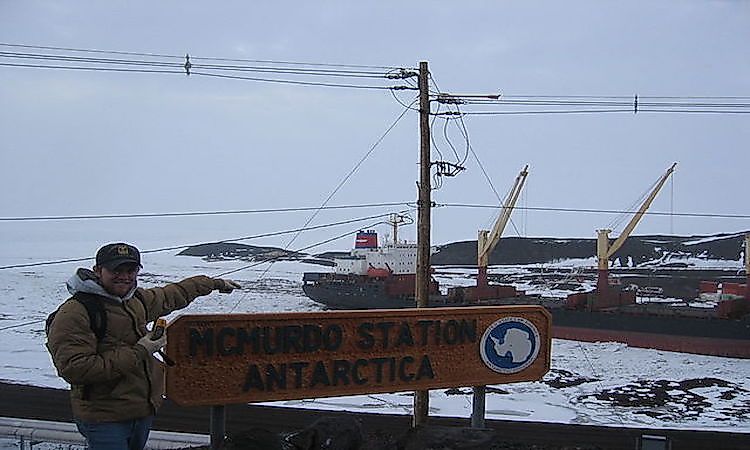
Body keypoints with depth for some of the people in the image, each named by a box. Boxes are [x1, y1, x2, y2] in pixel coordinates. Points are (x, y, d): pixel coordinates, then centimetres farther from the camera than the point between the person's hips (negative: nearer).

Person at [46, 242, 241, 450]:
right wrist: (137, 354, -20)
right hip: (105, 421, -8)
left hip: (144, 412, 8)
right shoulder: (73, 314, -17)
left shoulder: (136, 300, 8)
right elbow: (74, 369, -25)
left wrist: (215, 283, 39)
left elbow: (173, 295, 28)